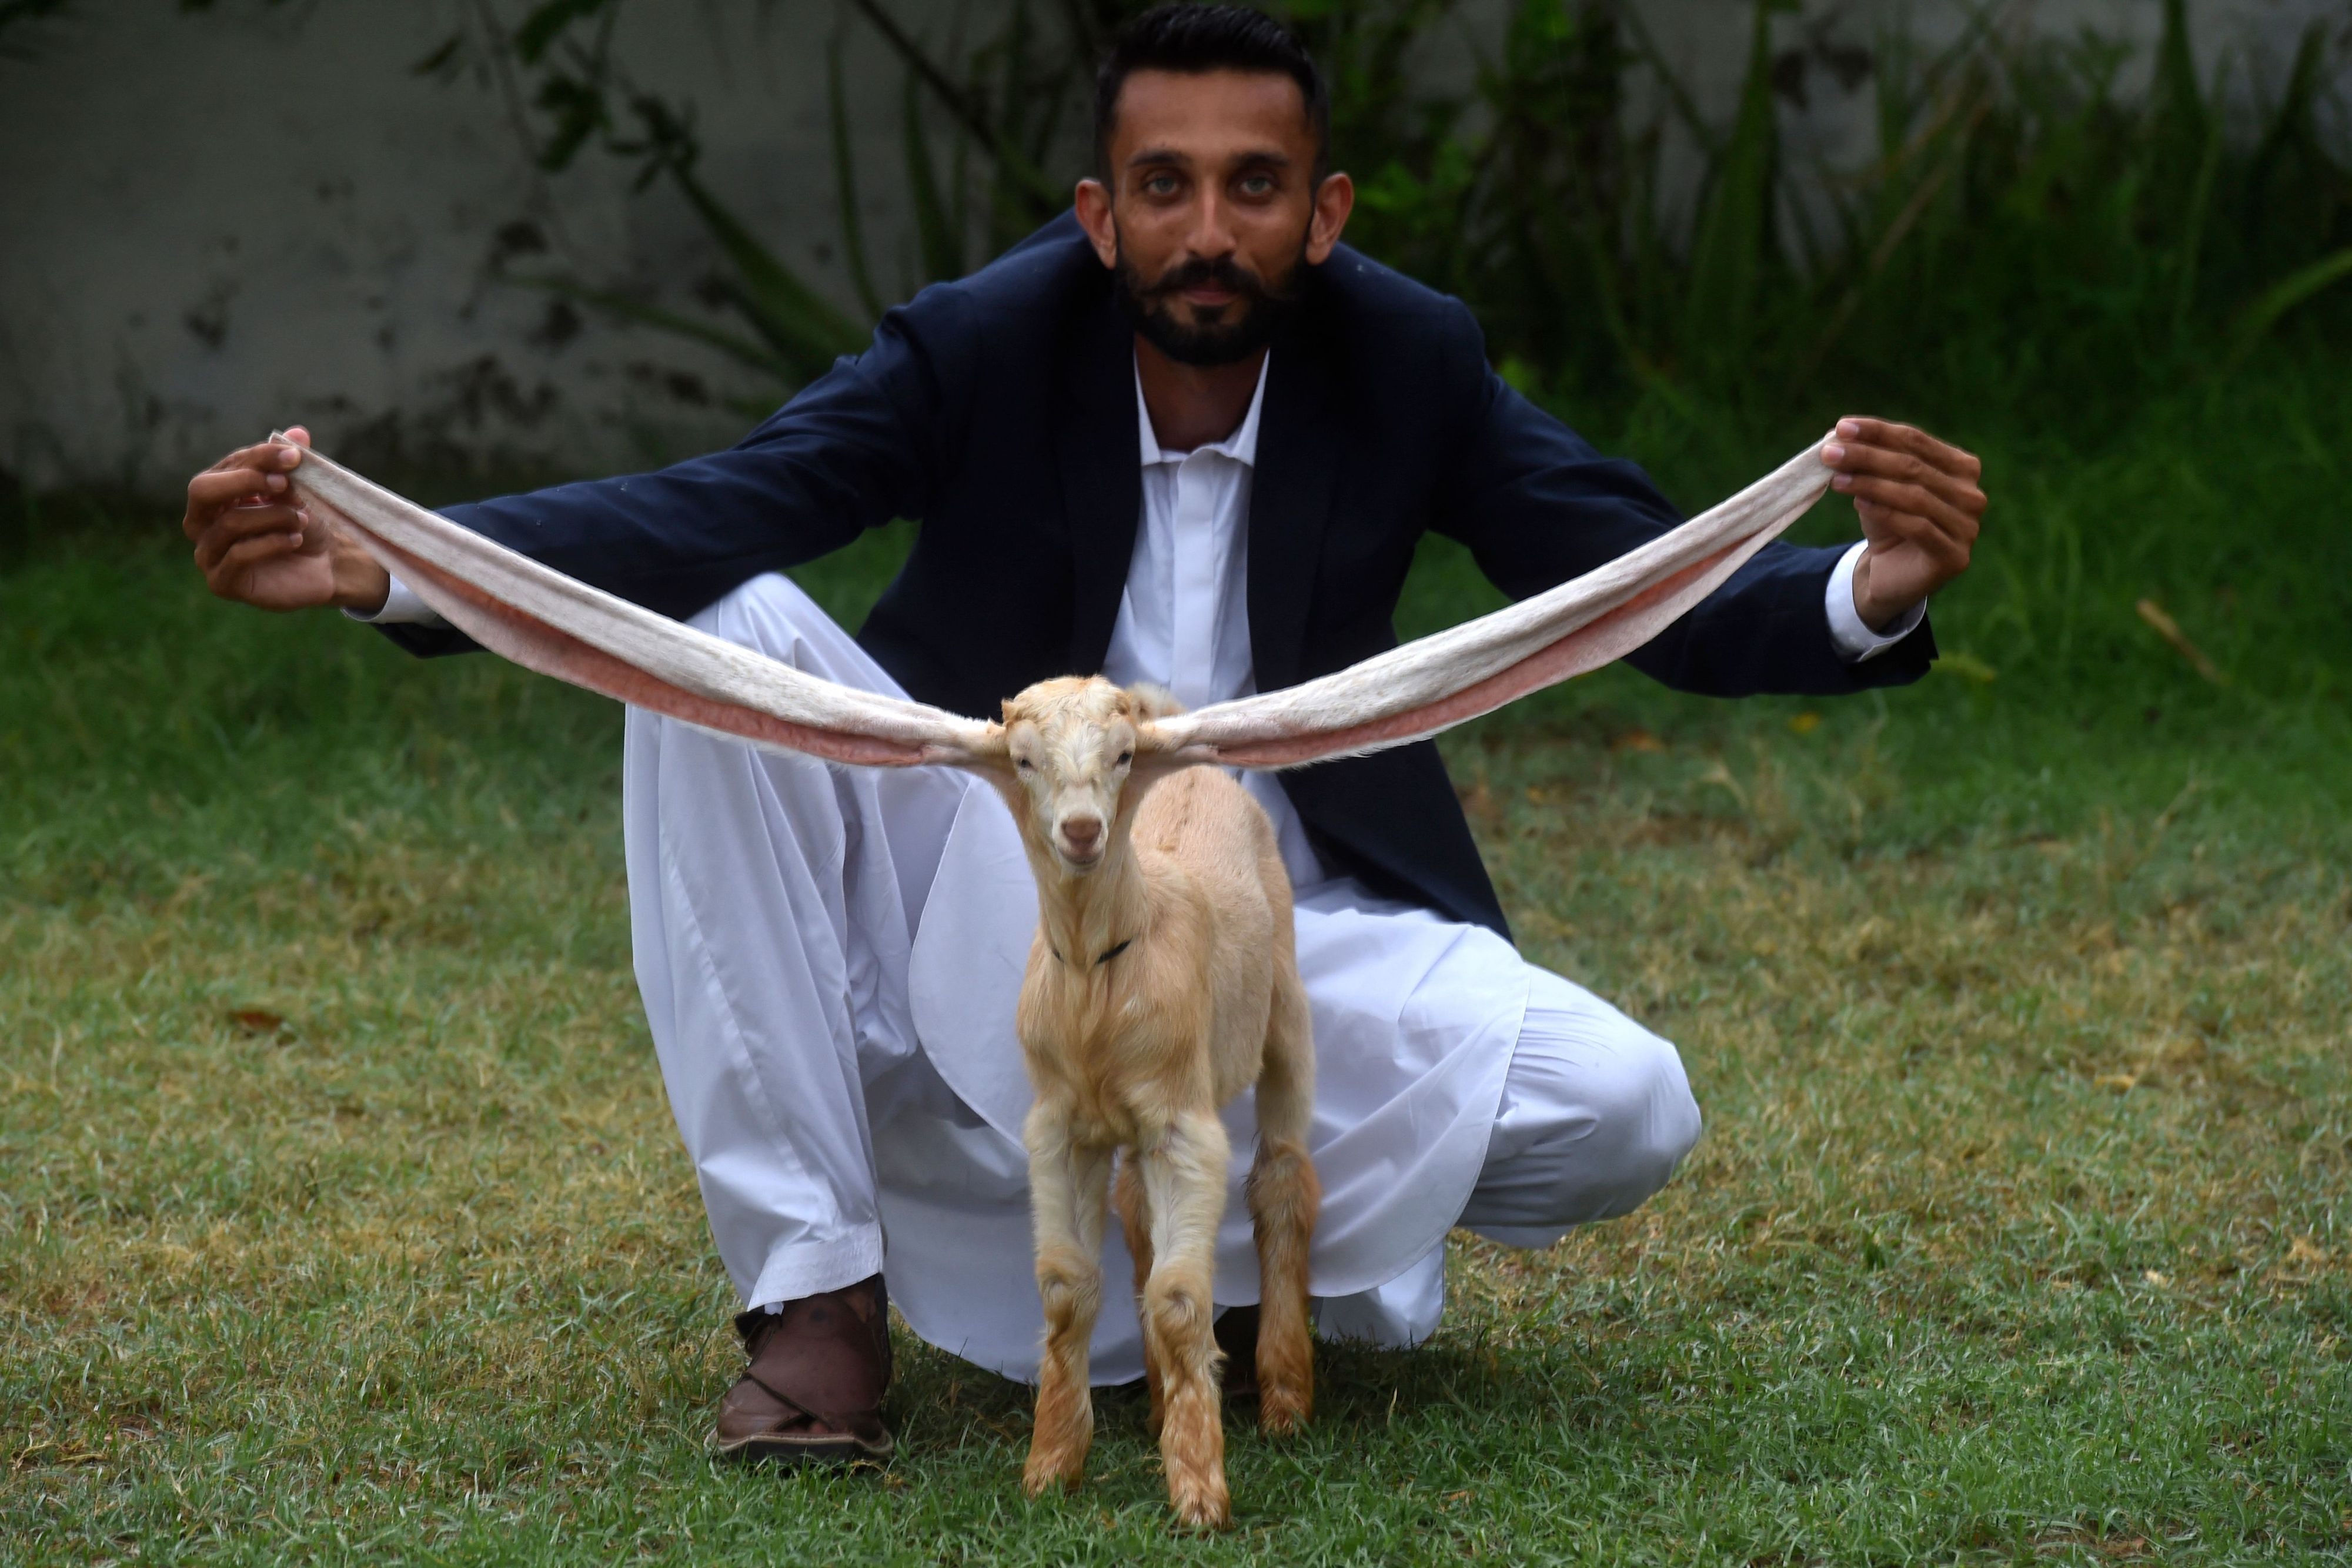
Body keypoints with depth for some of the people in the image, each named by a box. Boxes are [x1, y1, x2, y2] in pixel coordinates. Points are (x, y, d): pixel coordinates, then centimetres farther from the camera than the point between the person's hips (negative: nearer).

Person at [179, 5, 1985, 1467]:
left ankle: (1222, 1235, 6)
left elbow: (1659, 591, -15)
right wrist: (381, 562, -47)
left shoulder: (1410, 365, -12)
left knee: (1625, 1113, -25)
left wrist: (1870, 589, -38)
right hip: (978, 902, -1)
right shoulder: (980, 350, -17)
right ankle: (815, 1278, -20)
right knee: (715, 634, -27)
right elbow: (702, 515, -29)